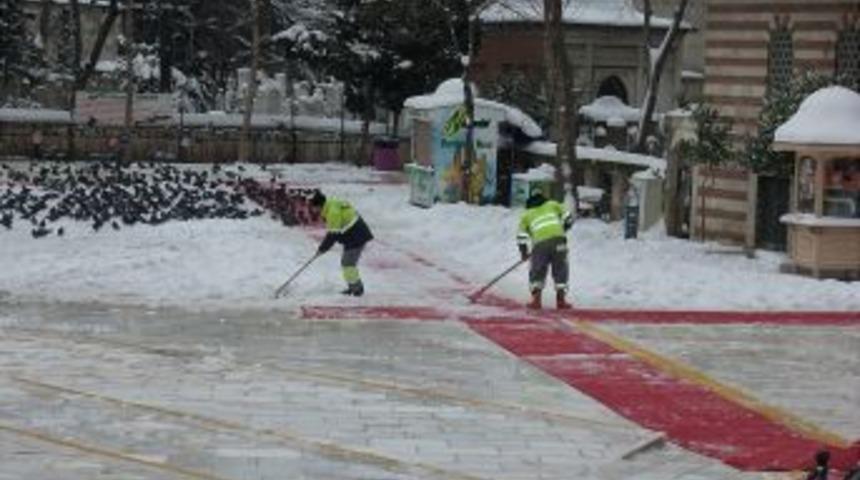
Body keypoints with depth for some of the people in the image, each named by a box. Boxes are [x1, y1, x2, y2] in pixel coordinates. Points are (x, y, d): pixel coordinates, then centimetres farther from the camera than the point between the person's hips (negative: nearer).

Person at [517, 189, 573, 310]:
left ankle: (536, 299, 2)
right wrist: (562, 231, 34)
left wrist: (524, 252, 25)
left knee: (537, 271, 13)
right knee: (560, 270, 11)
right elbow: (568, 218, 18)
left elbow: (521, 236, 16)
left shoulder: (527, 215, 23)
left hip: (540, 243, 0)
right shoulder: (552, 205, 24)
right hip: (558, 240, 0)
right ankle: (561, 299, 5)